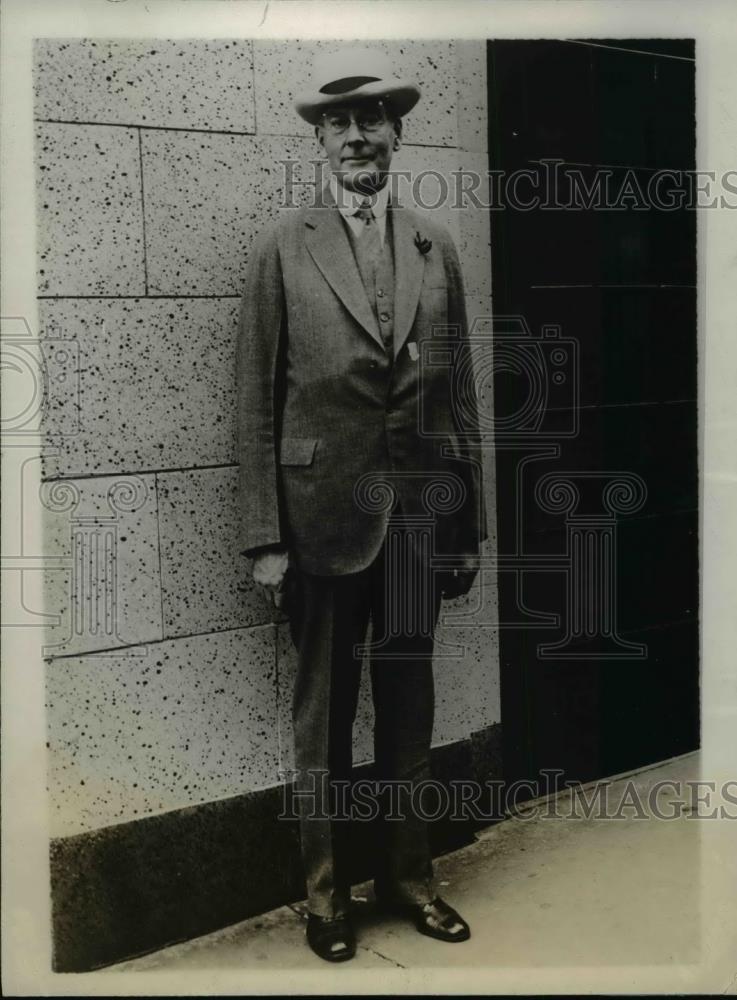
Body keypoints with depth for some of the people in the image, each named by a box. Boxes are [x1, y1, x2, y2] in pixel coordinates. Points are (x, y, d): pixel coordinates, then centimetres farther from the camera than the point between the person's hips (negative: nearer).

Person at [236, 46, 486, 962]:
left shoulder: (435, 247, 8)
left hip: (420, 509, 3)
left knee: (408, 700, 13)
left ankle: (406, 873, 30)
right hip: (325, 511, -3)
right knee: (324, 709, 9)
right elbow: (256, 404, -3)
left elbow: (458, 392, 9)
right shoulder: (284, 247, -1)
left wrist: (470, 522, 7)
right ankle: (326, 887, 26)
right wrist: (265, 536, -8)